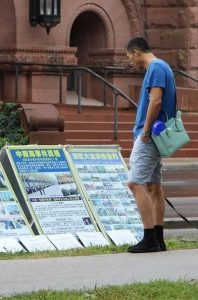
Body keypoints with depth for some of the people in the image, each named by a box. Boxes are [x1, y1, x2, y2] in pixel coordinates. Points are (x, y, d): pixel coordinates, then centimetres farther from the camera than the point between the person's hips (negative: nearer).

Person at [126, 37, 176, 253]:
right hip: (156, 136, 10)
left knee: (135, 183, -12)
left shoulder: (156, 68, -13)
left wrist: (145, 131, -17)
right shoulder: (160, 67, 18)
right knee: (153, 185, 10)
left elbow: (156, 101, -23)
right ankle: (158, 239, 12)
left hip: (149, 137, -10)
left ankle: (150, 239, -14)